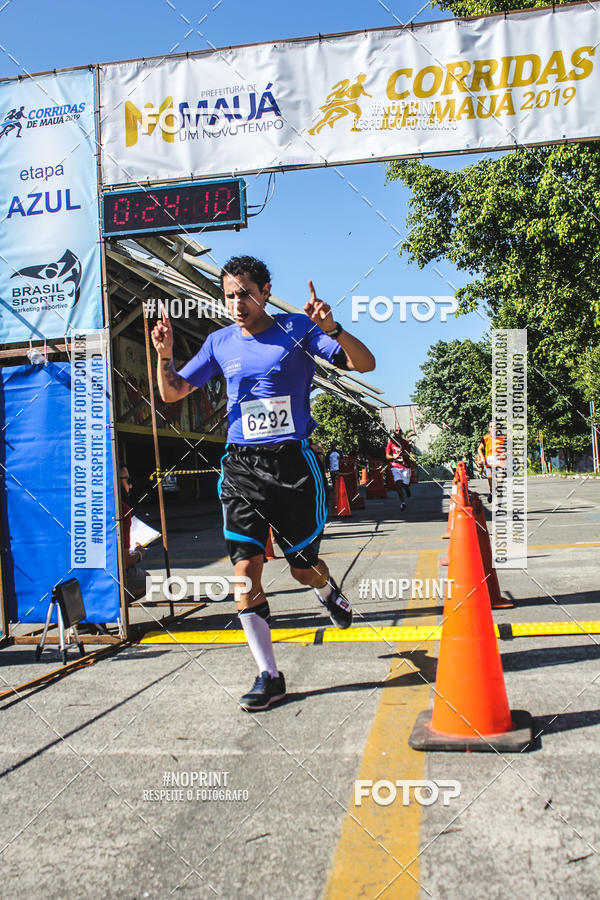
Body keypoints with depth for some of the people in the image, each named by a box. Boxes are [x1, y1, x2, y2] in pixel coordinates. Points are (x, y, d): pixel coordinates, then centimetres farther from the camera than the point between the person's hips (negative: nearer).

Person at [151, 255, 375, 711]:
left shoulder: (298, 328, -1)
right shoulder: (220, 342, 9)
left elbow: (365, 364, -8)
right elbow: (172, 392, 14)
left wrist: (332, 329, -26)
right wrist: (164, 354, -6)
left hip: (292, 462, -3)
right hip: (240, 465, 3)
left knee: (304, 568, 7)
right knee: (245, 568, -5)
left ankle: (330, 592, 46)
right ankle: (269, 676, 7)